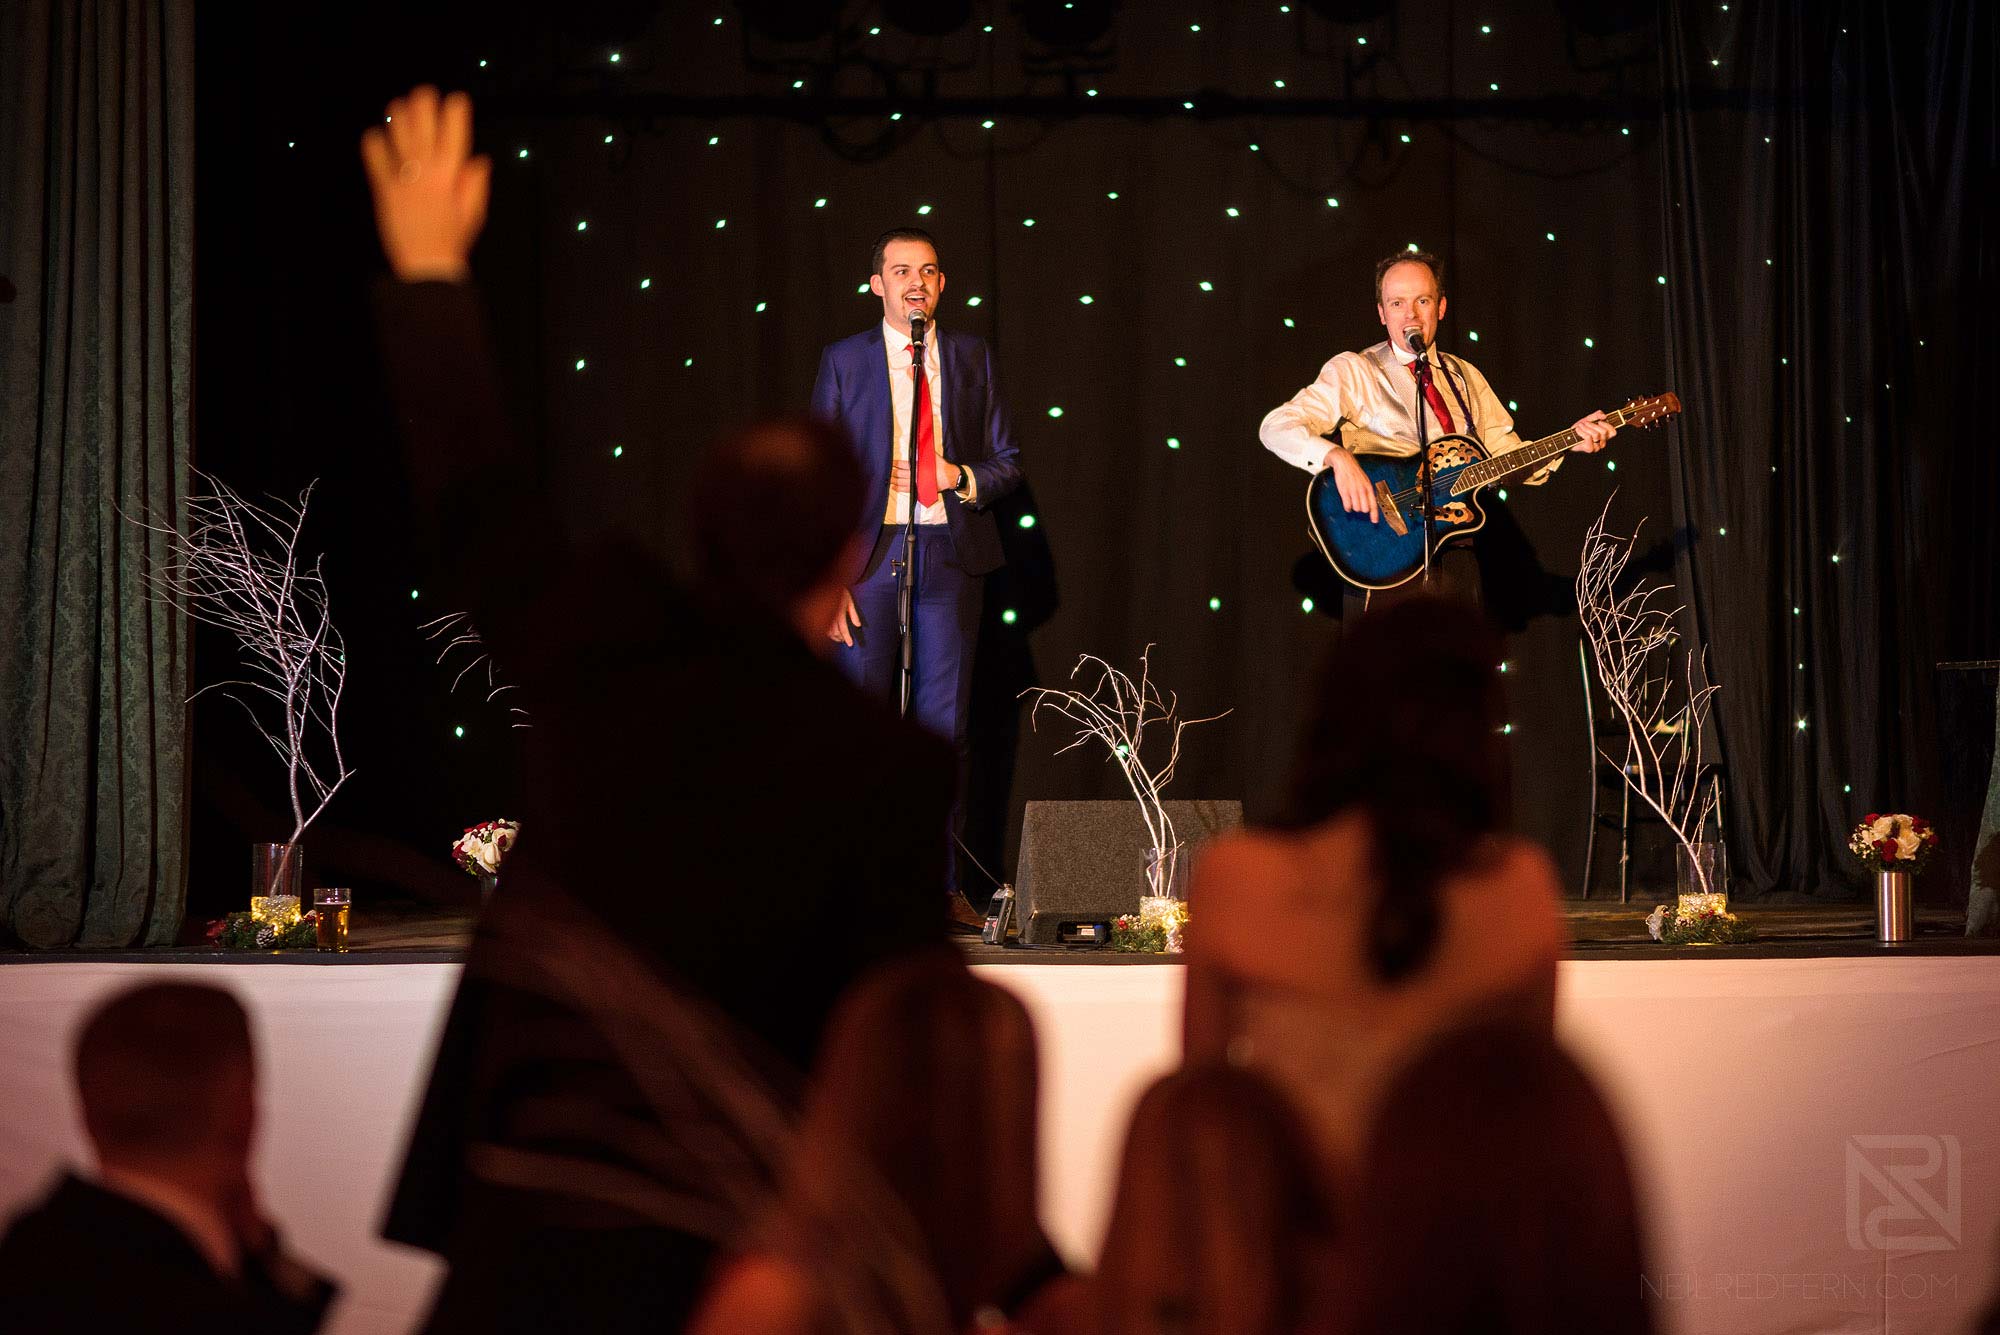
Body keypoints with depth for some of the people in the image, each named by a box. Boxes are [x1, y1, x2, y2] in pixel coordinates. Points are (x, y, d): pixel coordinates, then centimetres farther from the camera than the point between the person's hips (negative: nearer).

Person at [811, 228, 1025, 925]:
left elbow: (1006, 462, 13)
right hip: (869, 554, -2)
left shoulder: (971, 356, 9)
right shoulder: (844, 361, 4)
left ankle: (941, 884, 9)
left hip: (949, 553, 2)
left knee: (946, 723, 4)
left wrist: (960, 477, -9)